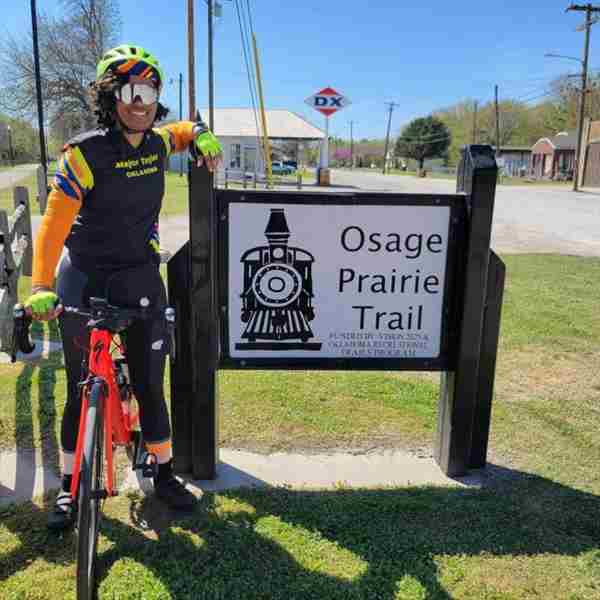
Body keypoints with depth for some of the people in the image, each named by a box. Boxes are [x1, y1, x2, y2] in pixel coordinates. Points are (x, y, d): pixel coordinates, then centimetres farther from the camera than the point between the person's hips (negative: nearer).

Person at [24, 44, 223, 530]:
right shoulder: (85, 153, -14)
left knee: (150, 384, 6)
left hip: (141, 276, 3)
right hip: (85, 277, -3)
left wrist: (201, 136, 3)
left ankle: (165, 475, 25)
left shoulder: (157, 143, 1)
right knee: (81, 390, 6)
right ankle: (70, 485, 25)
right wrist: (42, 287, -32)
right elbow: (54, 223, -20)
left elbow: (184, 130, 26)